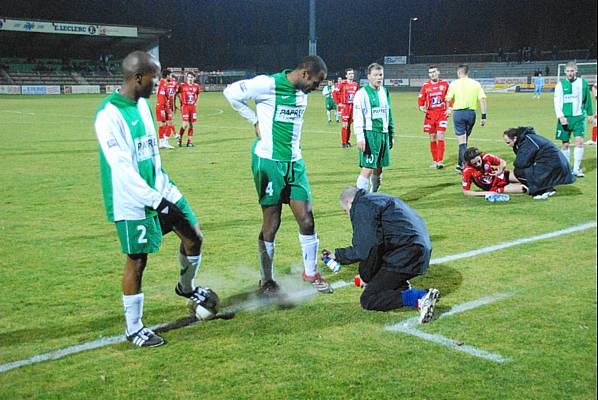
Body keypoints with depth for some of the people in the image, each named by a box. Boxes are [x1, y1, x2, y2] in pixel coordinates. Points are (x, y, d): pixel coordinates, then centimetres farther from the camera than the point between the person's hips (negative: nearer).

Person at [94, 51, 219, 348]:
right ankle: (133, 328, 17)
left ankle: (187, 287, 40)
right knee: (136, 261, 0)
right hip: (131, 200, -8)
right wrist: (155, 199, -25)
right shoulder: (110, 114, -20)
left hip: (158, 191, 8)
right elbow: (121, 167, -25)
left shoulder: (143, 104, 8)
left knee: (193, 236, 11)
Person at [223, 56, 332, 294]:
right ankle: (266, 280, 19)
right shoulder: (268, 85, -14)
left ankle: (311, 272, 24)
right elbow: (231, 93, -9)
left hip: (294, 162, 6)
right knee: (271, 224, 2)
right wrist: (255, 121, -7)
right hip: (268, 161, -6)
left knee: (306, 220, 5)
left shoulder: (302, 92, 8)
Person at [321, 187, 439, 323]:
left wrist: (367, 276, 0)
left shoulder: (362, 206, -6)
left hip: (406, 255, -10)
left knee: (368, 300, -6)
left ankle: (419, 300, -21)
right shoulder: (374, 200, 27)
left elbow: (369, 247, -14)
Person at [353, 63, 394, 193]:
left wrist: (391, 135, 20)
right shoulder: (362, 93, -6)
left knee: (378, 169, 12)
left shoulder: (385, 92, 15)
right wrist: (360, 137, -18)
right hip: (370, 134, -7)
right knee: (367, 168, -12)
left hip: (384, 134, 7)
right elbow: (357, 116, -11)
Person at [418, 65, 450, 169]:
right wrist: (421, 107, -14)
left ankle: (440, 161, -10)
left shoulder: (445, 84, 3)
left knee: (440, 136, -11)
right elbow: (421, 99, 5)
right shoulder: (426, 86, 4)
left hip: (442, 114, -2)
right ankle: (435, 161, 16)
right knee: (432, 138, 6)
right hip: (430, 115, 2)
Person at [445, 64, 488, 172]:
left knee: (462, 141, -1)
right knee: (464, 140, 18)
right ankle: (460, 165, 27)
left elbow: (448, 99, -10)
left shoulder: (454, 83, -1)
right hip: (471, 113, 3)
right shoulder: (476, 84, 6)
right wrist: (484, 116, 0)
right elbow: (482, 100, -2)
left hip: (459, 113, -3)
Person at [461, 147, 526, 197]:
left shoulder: (486, 157, -20)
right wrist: (485, 193, -28)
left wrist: (500, 171, -23)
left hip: (499, 176, 3)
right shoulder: (467, 171, -28)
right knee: (522, 188, -18)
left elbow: (503, 162, -1)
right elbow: (466, 192, -24)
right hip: (493, 188, -3)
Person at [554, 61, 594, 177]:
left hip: (579, 117, 0)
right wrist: (560, 116, -15)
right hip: (565, 118, 0)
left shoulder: (582, 83, 4)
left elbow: (587, 99, 14)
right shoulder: (560, 84, 0)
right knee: (565, 144, 3)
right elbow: (557, 102, -4)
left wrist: (590, 114, 20)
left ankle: (577, 168, -1)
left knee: (579, 141, -10)